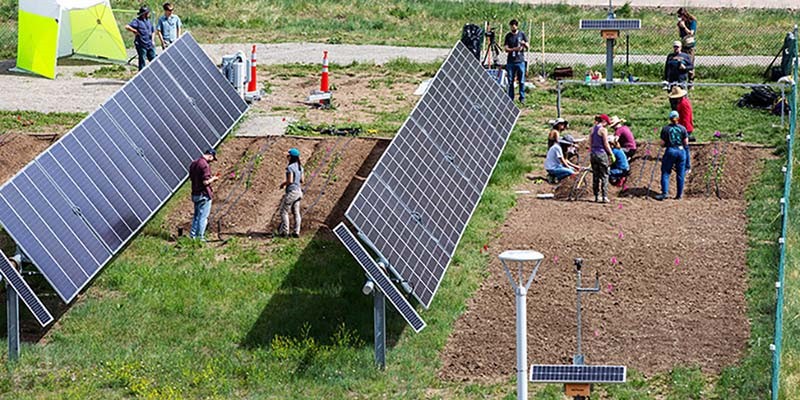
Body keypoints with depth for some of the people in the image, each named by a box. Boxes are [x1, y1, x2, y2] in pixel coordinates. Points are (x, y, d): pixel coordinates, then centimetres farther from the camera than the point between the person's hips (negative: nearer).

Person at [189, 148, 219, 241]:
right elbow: (205, 182, -24)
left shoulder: (194, 163, 9)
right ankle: (200, 237, 1)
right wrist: (213, 179, -4)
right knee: (203, 217, -1)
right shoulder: (205, 165, -19)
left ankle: (193, 235, 18)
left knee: (196, 215, 17)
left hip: (195, 194, 8)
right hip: (204, 194, -8)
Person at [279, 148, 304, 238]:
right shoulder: (300, 167, 9)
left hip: (291, 191, -8)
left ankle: (284, 230, -1)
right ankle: (296, 231, 9)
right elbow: (302, 181, 12)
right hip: (298, 191, 8)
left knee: (284, 211, 1)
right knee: (296, 212, 10)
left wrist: (283, 184, -4)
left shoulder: (290, 167, -16)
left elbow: (290, 181, -21)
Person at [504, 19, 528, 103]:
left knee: (522, 81, -2)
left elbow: (527, 47, 7)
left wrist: (524, 44, -16)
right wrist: (514, 49, -16)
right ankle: (510, 98, 8)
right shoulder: (508, 36, 8)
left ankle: (522, 98, 4)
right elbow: (506, 49, 2)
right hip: (510, 61, 1)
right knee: (510, 81, 2)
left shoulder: (522, 34, 7)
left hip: (520, 61, -1)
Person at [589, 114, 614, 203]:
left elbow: (590, 143, 13)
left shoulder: (593, 129, 9)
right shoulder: (603, 130, -11)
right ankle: (605, 197, -6)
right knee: (604, 176, -1)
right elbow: (606, 144, -12)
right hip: (602, 154, -6)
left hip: (593, 154, 6)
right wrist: (612, 155, -4)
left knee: (595, 176, 11)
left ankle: (596, 197, 12)